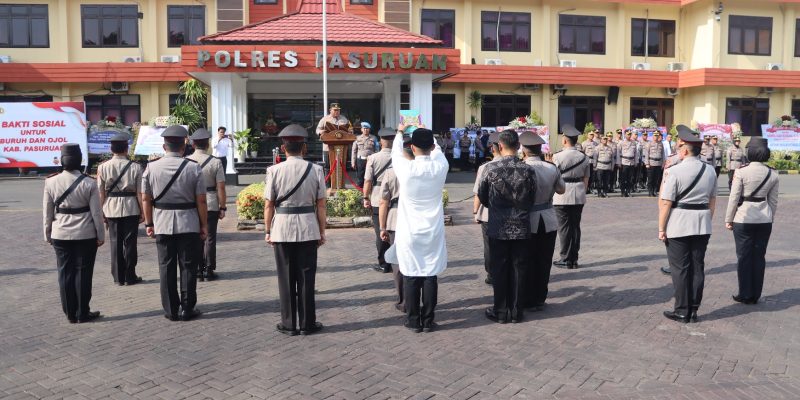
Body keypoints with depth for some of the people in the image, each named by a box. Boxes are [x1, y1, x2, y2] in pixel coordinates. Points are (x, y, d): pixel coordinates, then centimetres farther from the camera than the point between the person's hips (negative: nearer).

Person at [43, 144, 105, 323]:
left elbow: (47, 212, 2)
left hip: (60, 235, 2)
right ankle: (83, 313, 11)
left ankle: (70, 314, 16)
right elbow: (96, 212, -7)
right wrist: (100, 235, 2)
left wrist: (48, 234, 13)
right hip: (85, 235, -2)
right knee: (83, 273, 5)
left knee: (65, 273, 10)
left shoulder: (51, 182, -4)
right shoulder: (89, 183, -10)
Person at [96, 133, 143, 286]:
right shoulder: (135, 167, -7)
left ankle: (118, 277, 15)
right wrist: (142, 212, 1)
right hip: (131, 208, -2)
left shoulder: (103, 167, -2)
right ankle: (130, 276, 11)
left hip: (111, 209, 2)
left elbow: (101, 193, 0)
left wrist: (102, 212, 8)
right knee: (130, 242, 6)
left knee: (115, 243, 9)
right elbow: (139, 192, -7)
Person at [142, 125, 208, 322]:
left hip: (162, 224, 2)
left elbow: (146, 199, 2)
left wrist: (149, 223, 12)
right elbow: (201, 200, -7)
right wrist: (204, 225, 1)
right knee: (188, 267, 7)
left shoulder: (152, 168, -1)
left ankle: (170, 310, 16)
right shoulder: (193, 168, -7)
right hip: (188, 224, -2)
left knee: (166, 267, 10)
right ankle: (187, 309, 11)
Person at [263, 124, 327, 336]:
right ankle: (307, 323, 16)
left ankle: (289, 324, 18)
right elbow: (321, 204, -2)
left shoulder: (275, 171, -5)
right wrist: (322, 231, 7)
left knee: (286, 278, 10)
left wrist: (268, 231, 7)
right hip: (308, 229, 0)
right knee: (306, 278, 9)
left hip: (282, 229, 0)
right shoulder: (315, 170, -3)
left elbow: (268, 205, -3)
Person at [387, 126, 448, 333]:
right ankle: (428, 320, 14)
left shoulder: (406, 168, -12)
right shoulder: (440, 167, -7)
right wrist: (427, 135, 36)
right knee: (430, 276, 7)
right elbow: (437, 151, 17)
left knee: (411, 276, 7)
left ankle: (414, 320, 15)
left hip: (409, 232, -1)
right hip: (433, 232, 2)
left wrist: (399, 132, 30)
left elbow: (396, 153, 11)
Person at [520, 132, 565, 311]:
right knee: (544, 261, 13)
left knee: (527, 262, 9)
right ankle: (540, 299, 23)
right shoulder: (552, 168, -3)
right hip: (548, 220, 3)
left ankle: (528, 301, 17)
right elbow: (561, 189, 11)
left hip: (529, 221, -3)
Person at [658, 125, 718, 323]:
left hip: (678, 225, -5)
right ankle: (694, 310, 18)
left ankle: (682, 311, 9)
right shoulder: (710, 171, 5)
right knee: (697, 266, 11)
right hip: (702, 225, 6)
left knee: (680, 268, 3)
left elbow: (665, 202, -14)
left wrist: (661, 228, -7)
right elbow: (712, 200, 12)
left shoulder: (676, 171, -13)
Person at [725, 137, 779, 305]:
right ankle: (755, 295, 17)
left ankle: (745, 295, 11)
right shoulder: (773, 175, 1)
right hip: (764, 220, 4)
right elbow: (773, 201, 7)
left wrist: (728, 219, -1)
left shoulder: (741, 172, -12)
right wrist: (770, 219, 19)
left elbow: (734, 198, -10)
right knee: (759, 257, 10)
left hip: (743, 219, -4)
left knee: (744, 257, 5)